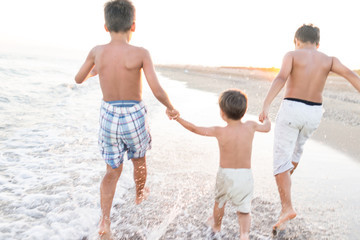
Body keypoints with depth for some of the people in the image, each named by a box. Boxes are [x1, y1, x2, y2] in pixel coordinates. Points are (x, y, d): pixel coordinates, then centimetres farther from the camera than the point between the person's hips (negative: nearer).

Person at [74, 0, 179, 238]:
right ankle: (140, 194, 53)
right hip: (134, 118, -2)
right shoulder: (141, 53, -15)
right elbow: (158, 91, -19)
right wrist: (171, 108, 1)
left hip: (108, 117, 2)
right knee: (139, 159, 28)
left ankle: (105, 221, 4)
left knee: (113, 171, 17)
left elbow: (79, 79, 11)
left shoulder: (97, 51, -5)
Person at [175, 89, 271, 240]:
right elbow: (267, 128, 13)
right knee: (244, 210, 12)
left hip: (225, 174, 0)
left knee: (220, 202, 25)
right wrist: (266, 118, 36)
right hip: (245, 175, 1)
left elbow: (195, 129, -5)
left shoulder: (220, 132, -14)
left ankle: (216, 225, 48)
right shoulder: (250, 127, -8)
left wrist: (177, 118, 6)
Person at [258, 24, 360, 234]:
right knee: (298, 145, 32)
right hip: (313, 114, 4)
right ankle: (286, 177, 55)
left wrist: (265, 106, -31)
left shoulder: (292, 55, -5)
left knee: (281, 160, 0)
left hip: (291, 110, -4)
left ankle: (287, 208, -13)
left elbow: (281, 79, -22)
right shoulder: (329, 60, 4)